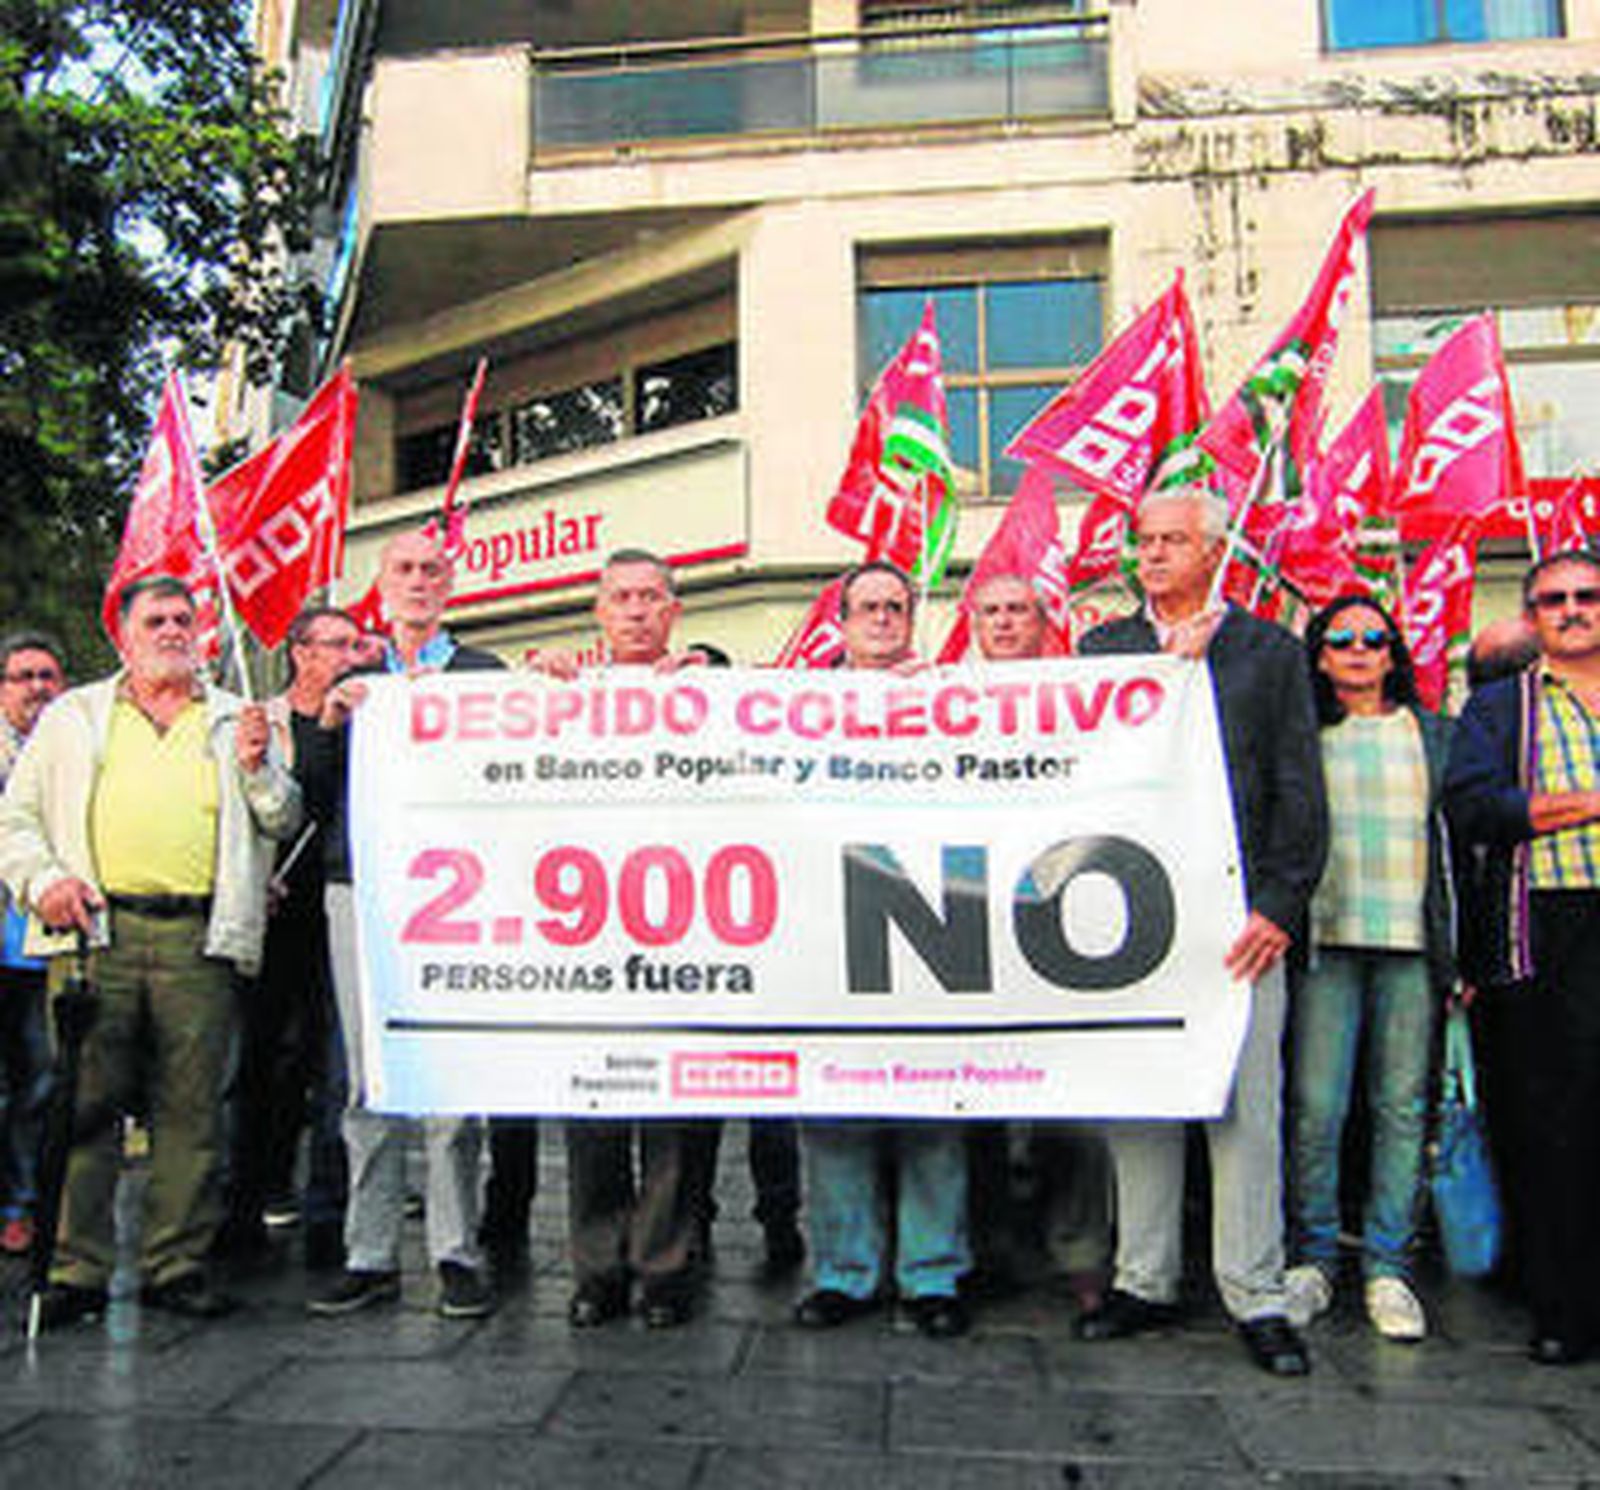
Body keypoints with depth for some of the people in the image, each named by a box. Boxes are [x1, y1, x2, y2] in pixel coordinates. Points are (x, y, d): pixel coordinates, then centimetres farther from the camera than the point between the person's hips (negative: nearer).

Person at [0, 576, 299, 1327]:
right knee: (86, 1103, 0)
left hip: (199, 936, 1)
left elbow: (283, 821, 15)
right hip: (95, 930, 0)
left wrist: (256, 766, -3)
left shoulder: (236, 721, 18)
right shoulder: (74, 716, 17)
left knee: (191, 1108, 2)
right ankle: (75, 1270, 11)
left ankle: (177, 1264, 12)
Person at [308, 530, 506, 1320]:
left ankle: (457, 1255, 7)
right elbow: (318, 799, 13)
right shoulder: (350, 681, 18)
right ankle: (370, 1256, 15)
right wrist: (328, 725, -3)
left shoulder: (483, 675, 8)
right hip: (360, 890, 3)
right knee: (369, 1080, 6)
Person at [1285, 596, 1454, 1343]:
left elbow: (1459, 837, 12)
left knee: (1402, 1105, 3)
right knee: (1315, 1106, -3)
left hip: (1411, 944, 2)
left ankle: (1388, 1267, 14)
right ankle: (1313, 1259, 11)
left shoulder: (1434, 735, 13)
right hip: (1326, 942, -1)